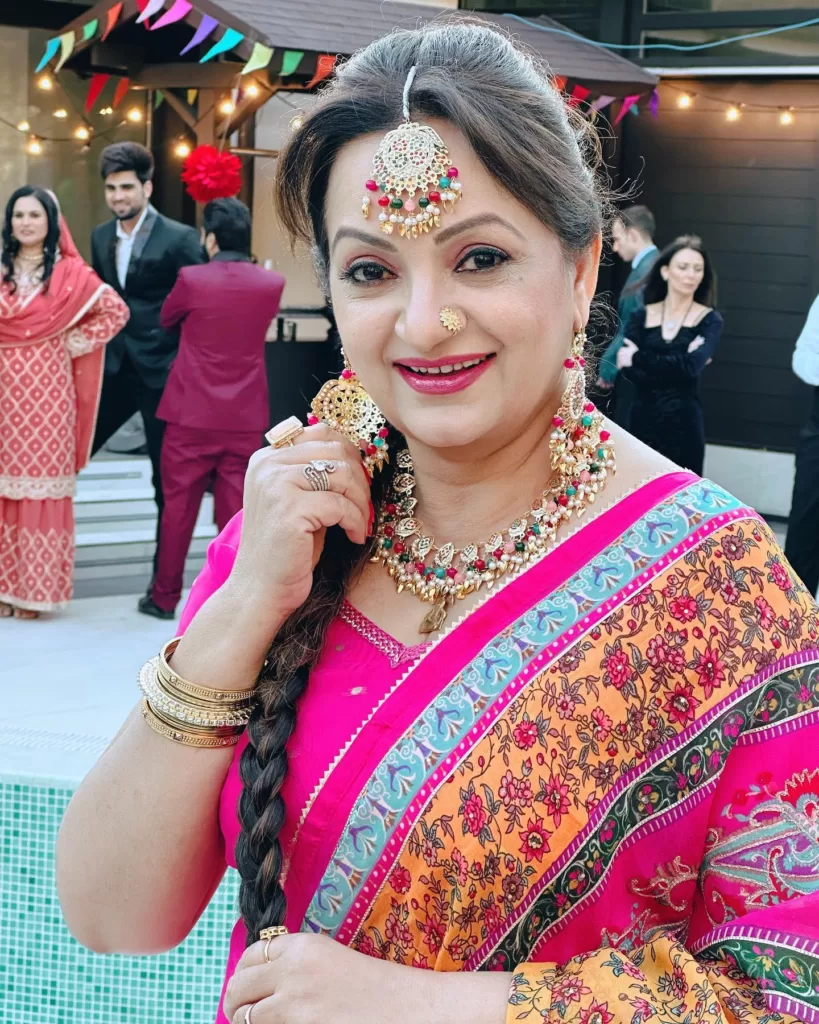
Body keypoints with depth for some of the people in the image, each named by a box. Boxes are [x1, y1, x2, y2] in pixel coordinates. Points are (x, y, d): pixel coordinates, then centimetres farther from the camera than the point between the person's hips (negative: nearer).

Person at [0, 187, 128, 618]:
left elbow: (116, 310, 5)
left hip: (47, 394, -2)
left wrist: (77, 342, -1)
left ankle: (36, 590, 4)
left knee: (42, 485, -2)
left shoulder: (71, 272, 1)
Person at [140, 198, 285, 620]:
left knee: (179, 505, 8)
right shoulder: (271, 284, -3)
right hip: (245, 417, 2)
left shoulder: (192, 279, -11)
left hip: (191, 415, -2)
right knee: (236, 509, 6)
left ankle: (165, 597, 17)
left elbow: (166, 319, 8)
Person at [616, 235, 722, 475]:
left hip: (684, 423, -2)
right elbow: (633, 371, -7)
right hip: (642, 421, 2)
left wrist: (638, 358, -12)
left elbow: (692, 367, -16)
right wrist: (678, 365, -16)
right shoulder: (641, 317, 6)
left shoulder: (709, 320, 1)